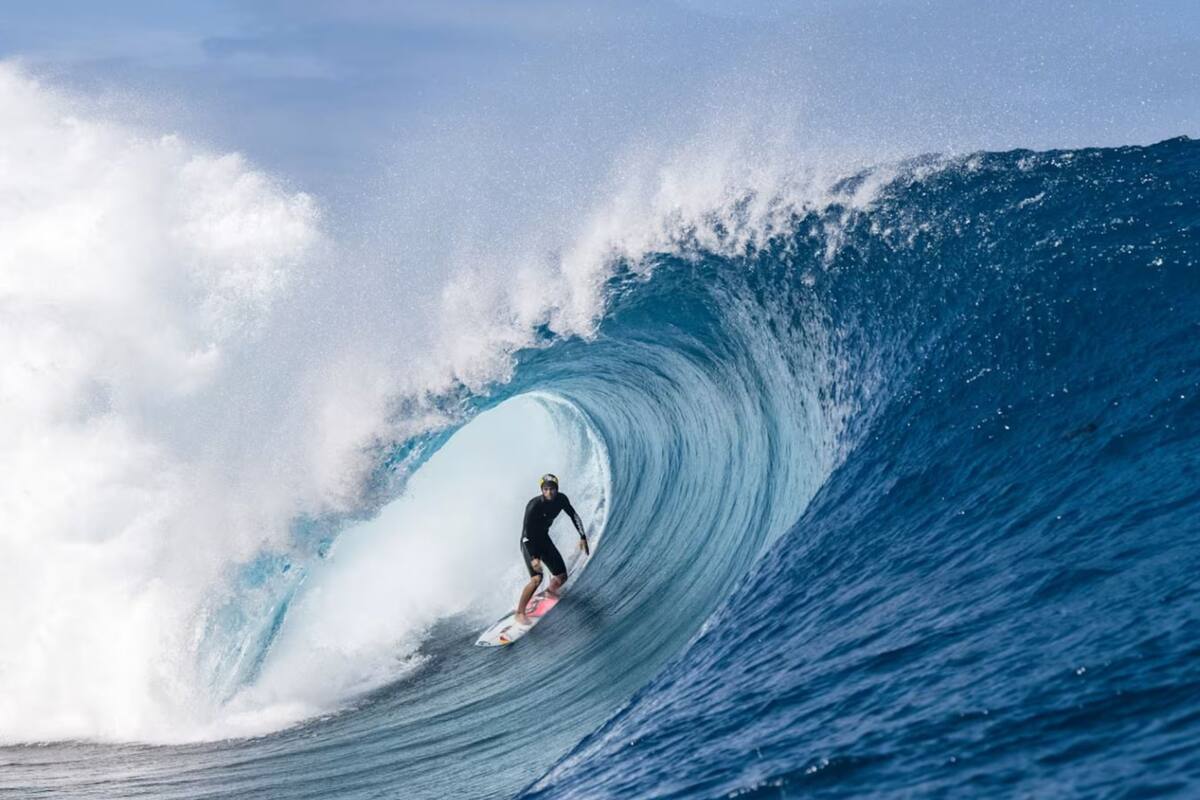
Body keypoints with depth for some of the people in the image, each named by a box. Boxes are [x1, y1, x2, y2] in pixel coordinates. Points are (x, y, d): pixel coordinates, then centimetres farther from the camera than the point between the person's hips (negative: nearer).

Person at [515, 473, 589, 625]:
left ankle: (550, 591, 40)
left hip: (544, 540, 6)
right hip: (529, 543, -6)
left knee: (562, 578, 5)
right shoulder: (534, 505, -29)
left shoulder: (561, 499, -12)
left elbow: (574, 516, 4)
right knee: (536, 578, -25)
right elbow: (526, 533, -29)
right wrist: (533, 558, -37)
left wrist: (583, 537, -4)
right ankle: (520, 613, -12)